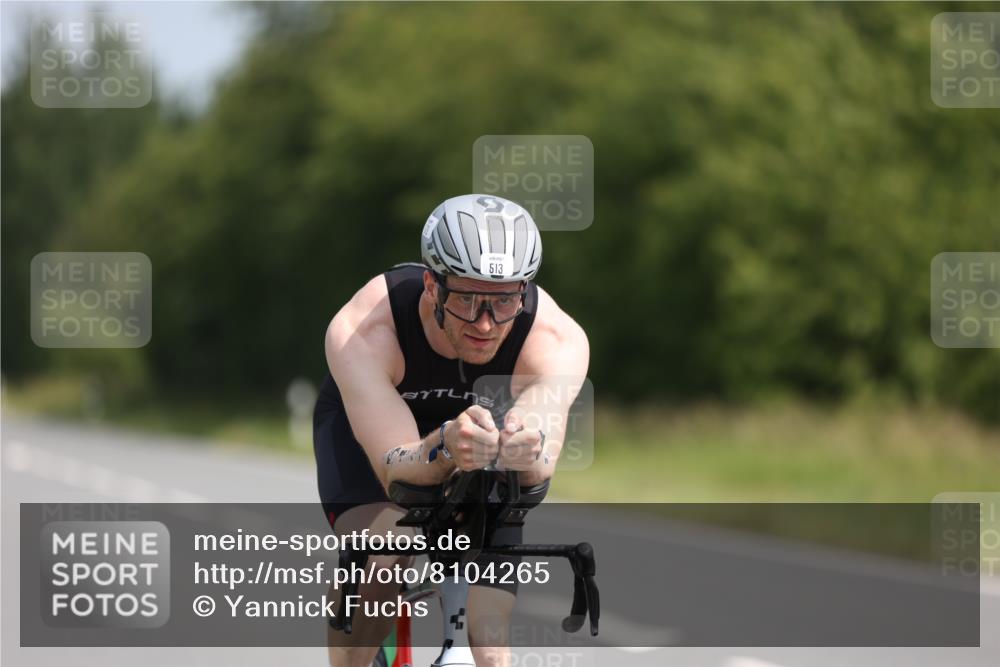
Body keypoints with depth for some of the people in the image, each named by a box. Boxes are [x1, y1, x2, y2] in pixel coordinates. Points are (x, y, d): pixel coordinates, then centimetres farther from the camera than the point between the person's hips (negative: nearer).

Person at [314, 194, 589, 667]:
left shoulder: (558, 339, -36)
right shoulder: (361, 331, -39)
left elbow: (540, 466, -50)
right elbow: (396, 470, -46)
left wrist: (529, 451, -75)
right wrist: (444, 449, -69)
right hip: (366, 420, -1)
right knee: (374, 556, -33)